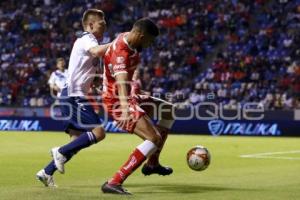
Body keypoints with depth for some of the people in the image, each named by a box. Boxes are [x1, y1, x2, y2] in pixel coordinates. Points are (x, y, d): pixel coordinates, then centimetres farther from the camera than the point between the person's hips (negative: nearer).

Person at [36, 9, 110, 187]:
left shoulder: (88, 41, 22)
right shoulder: (87, 39, -9)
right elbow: (97, 51, -35)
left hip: (74, 97, 10)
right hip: (74, 96, -10)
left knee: (78, 141, 10)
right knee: (98, 132, -18)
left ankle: (47, 172, 13)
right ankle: (61, 152, -10)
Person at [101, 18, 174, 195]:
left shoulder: (129, 39, 2)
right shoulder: (120, 52, -29)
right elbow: (121, 82, -47)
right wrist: (125, 110, -62)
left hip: (128, 98, 11)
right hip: (117, 102, -11)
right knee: (154, 139, -21)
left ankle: (153, 164, 29)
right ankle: (114, 183, -24)